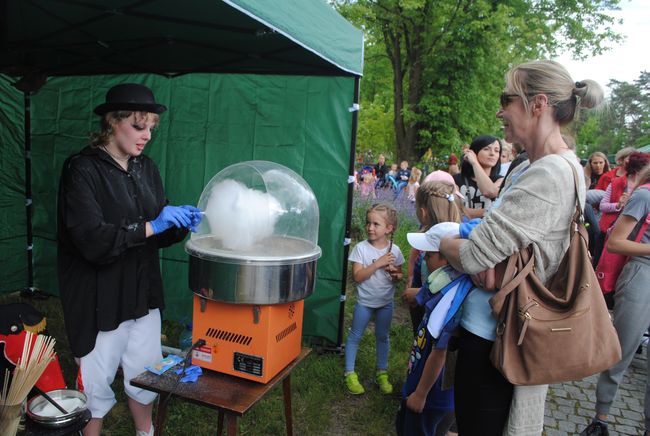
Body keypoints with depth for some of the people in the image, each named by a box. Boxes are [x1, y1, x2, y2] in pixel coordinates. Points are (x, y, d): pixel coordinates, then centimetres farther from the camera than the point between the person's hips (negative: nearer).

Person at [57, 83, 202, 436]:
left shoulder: (145, 168, 6)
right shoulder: (82, 169, -13)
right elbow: (91, 240, -24)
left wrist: (180, 225, -10)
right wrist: (150, 226, -25)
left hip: (143, 293, 6)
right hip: (99, 299, -6)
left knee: (145, 376, 18)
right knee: (96, 383, 10)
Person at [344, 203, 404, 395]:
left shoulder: (394, 250, -7)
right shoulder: (361, 248, -15)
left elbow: (399, 275, 5)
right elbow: (357, 276, -21)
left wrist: (395, 275, -18)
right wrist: (378, 263, -28)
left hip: (386, 302, 2)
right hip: (365, 302, -2)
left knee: (382, 337, 17)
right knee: (355, 336, 8)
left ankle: (382, 373, 33)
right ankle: (350, 373, 23)